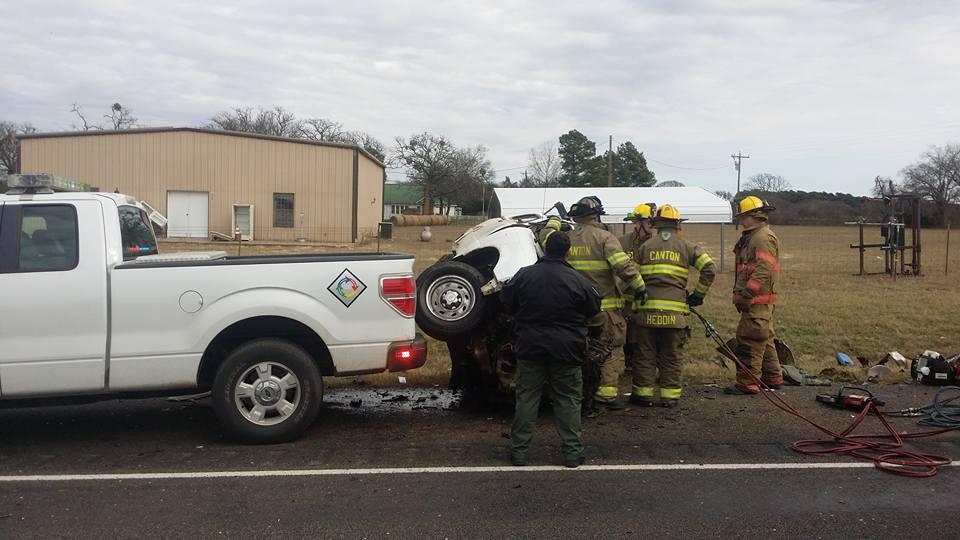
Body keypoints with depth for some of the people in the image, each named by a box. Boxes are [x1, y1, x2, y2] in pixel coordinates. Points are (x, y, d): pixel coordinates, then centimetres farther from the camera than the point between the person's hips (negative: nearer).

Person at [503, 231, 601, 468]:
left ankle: (519, 450, 11)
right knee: (568, 400, 9)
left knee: (526, 397, 9)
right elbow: (594, 308, 3)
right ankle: (572, 452, 11)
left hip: (530, 348, 1)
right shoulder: (577, 280, -9)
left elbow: (507, 304, 6)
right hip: (566, 350, -1)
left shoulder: (524, 275, -4)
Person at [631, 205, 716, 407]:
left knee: (646, 353, 8)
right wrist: (698, 294, 7)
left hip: (647, 308, 0)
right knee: (671, 356, 8)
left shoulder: (645, 246, 8)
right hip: (675, 310, 0)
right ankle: (669, 395, 11)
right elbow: (710, 269, -1)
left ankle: (643, 393, 11)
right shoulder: (687, 247, 6)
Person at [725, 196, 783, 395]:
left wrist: (744, 294, -24)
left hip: (759, 301, -11)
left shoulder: (764, 237, -15)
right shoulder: (752, 236, 19)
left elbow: (763, 270, -24)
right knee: (764, 340, 17)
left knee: (750, 341, -9)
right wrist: (738, 292, 17)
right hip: (758, 301, 11)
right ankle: (772, 378, 27)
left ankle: (747, 383, -5)